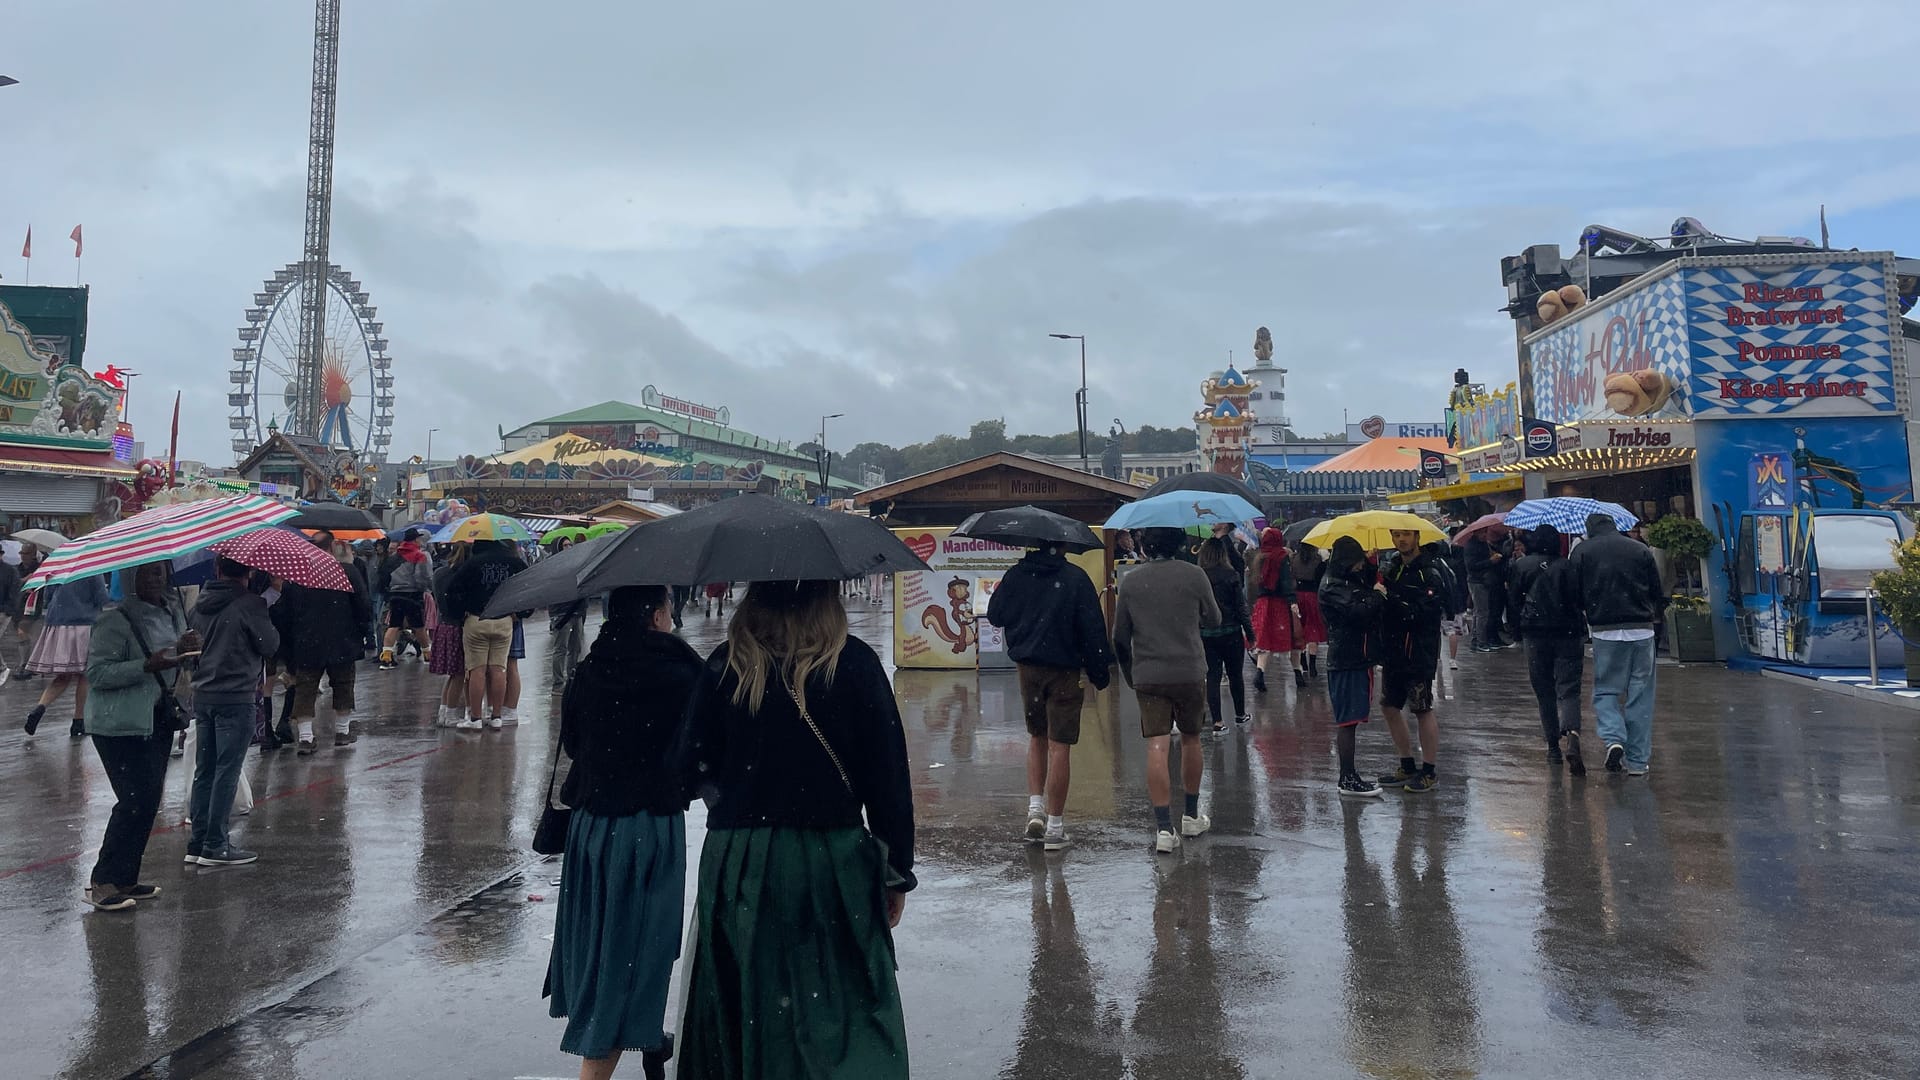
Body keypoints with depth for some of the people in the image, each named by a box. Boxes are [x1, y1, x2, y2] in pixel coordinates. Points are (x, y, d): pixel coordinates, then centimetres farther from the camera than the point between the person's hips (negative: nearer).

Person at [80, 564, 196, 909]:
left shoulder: (173, 614, 10)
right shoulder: (115, 621, -13)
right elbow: (96, 673, -16)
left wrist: (185, 648, -1)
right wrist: (147, 665, -27)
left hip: (158, 724, 8)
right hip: (121, 726, -8)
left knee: (148, 800, 10)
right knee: (136, 801, -11)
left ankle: (125, 879, 20)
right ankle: (102, 883, 1)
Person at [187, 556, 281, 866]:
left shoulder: (201, 604, 7)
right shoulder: (250, 604, -13)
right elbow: (270, 646, -10)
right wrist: (270, 627, 7)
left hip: (203, 696, 7)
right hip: (237, 698, -7)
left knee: (204, 770, 13)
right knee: (227, 772, -2)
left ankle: (198, 841, 18)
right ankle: (215, 846, 1)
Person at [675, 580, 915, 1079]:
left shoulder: (725, 665, -3)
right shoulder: (854, 663, -8)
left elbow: (694, 772, 1)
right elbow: (889, 775, -6)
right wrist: (897, 873, 3)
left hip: (738, 864, 2)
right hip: (833, 862, -2)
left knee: (743, 1010, 17)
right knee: (847, 1013, 10)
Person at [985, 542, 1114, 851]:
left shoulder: (1016, 574, 0)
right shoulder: (1076, 578, -8)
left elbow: (995, 615, 9)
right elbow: (1092, 628, -10)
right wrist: (1100, 672, -4)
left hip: (1028, 667, 3)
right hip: (1065, 671, -3)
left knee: (1036, 738, 21)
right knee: (1060, 746, 1)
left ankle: (1035, 807, 9)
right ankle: (1054, 826, 5)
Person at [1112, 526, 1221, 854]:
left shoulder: (1131, 581, 1)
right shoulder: (1193, 575, -5)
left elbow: (1120, 637, 7)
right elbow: (1213, 619, 8)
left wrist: (1129, 675, 20)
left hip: (1147, 676, 1)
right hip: (1189, 672, 0)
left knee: (1156, 747, -2)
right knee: (1190, 740, 17)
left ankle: (1164, 828, -8)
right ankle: (1191, 816, 29)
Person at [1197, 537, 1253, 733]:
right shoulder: (1231, 575, -8)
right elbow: (1241, 607, -7)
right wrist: (1250, 634, 0)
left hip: (1206, 635, 1)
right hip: (1230, 633, -1)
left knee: (1212, 676, 4)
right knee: (1235, 675, 16)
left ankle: (1217, 721, 1)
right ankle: (1240, 714, 30)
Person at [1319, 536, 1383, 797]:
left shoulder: (1354, 579, 17)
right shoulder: (1332, 586, -13)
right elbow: (1356, 611, -25)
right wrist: (1378, 596, -8)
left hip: (1360, 658, 9)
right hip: (1346, 660, -9)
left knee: (1350, 719, 14)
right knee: (1348, 720, -5)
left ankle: (1350, 772, 22)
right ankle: (1348, 780, -1)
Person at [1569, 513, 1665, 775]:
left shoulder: (1581, 552, 3)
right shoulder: (1641, 550, 8)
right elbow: (1658, 594, 11)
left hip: (1605, 632, -1)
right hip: (1641, 630, 1)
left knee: (1605, 691, 10)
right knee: (1640, 695, 7)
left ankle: (1613, 739, -14)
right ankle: (1637, 760, 8)